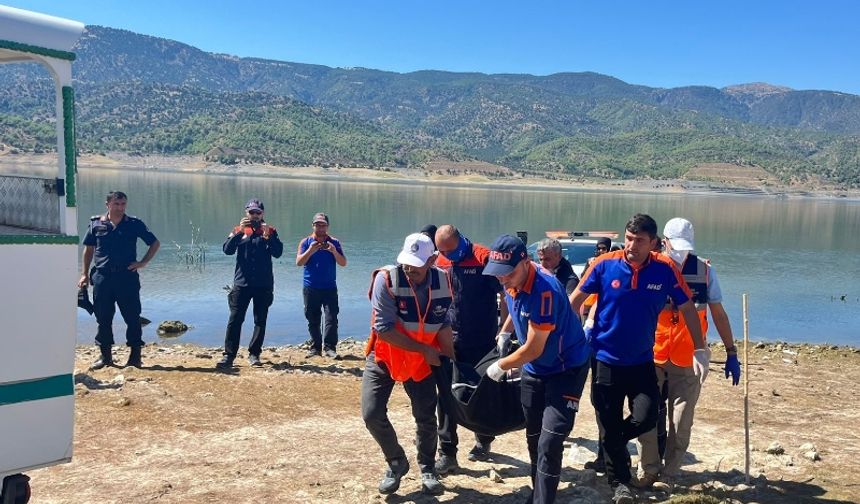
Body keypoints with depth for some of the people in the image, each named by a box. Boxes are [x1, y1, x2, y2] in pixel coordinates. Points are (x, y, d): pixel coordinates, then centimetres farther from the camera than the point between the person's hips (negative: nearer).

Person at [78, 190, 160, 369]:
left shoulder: (135, 224, 3)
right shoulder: (96, 224, 7)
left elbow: (155, 243, 9)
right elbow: (89, 249, 15)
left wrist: (142, 263, -1)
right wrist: (84, 274, 10)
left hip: (127, 276, -2)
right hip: (102, 277, 2)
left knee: (132, 317, 0)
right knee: (103, 318, 7)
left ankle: (135, 355, 9)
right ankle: (105, 355, 18)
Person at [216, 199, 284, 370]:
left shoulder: (270, 231, 7)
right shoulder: (238, 230, 8)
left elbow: (278, 253, -7)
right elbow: (227, 250, -8)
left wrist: (268, 235, -19)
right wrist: (239, 232, -18)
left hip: (264, 285, 0)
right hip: (242, 283, 0)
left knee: (260, 320, 5)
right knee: (235, 319, -6)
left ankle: (254, 354, 14)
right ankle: (229, 356, -4)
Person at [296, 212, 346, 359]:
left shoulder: (334, 242, 5)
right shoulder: (306, 242, 5)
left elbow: (343, 263, -1)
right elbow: (298, 262, -6)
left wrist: (334, 251, -18)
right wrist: (310, 250, -20)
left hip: (329, 287, -1)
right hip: (311, 288, 1)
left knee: (331, 318, -10)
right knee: (313, 320, 6)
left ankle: (330, 348, -10)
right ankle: (315, 347, 14)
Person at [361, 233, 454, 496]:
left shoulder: (442, 282, -13)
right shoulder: (387, 279, -25)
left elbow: (443, 325, 0)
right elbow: (383, 329, -27)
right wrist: (425, 349, -25)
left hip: (421, 361, 2)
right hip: (384, 357, -2)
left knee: (427, 417, 3)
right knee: (372, 413, -10)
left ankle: (427, 468, 30)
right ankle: (397, 462, 17)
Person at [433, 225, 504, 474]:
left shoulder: (483, 258, -13)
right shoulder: (440, 263, 2)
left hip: (482, 342, -3)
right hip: (450, 340, 4)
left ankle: (483, 441, 33)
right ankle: (447, 452, 7)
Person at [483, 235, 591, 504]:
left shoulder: (545, 290, -34)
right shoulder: (513, 282, -8)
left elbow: (533, 350, -28)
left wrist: (500, 366, -14)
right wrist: (503, 334, 9)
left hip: (566, 368, -8)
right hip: (534, 368, 8)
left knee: (549, 443, -14)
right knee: (533, 437, 17)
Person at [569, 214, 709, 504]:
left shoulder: (665, 269, -10)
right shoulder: (605, 265, -13)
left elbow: (688, 309, 0)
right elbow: (575, 301, -3)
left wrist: (700, 351, -2)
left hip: (642, 361, 1)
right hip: (605, 360, -1)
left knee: (645, 418, -8)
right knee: (610, 426, 6)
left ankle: (612, 446, 26)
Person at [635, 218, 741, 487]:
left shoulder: (704, 270, 1)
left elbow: (718, 313, 8)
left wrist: (731, 352, 7)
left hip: (688, 360, 1)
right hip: (651, 356, 0)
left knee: (681, 423, 4)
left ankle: (669, 473, 18)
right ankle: (649, 470, 20)